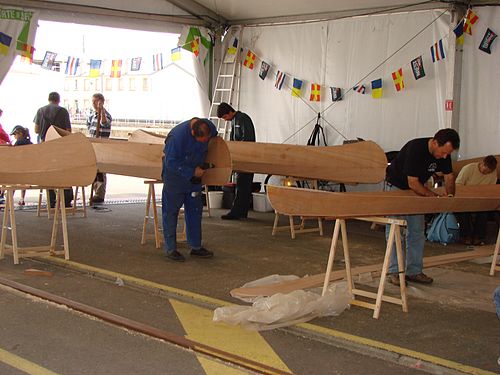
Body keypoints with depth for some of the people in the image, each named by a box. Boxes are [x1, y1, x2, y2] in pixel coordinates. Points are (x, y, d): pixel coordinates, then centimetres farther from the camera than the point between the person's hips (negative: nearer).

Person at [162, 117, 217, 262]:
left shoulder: (210, 128, -13)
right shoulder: (177, 135, -31)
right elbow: (171, 162, -25)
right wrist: (192, 172, -25)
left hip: (194, 176, 6)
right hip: (175, 176, -6)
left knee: (195, 210, 9)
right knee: (171, 211, -1)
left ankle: (196, 246, 18)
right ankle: (170, 249, 7)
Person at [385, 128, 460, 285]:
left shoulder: (444, 153, -14)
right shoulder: (415, 148, -33)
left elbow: (449, 176, 1)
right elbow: (413, 183, -30)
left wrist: (450, 195, -17)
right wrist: (435, 196, -28)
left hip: (417, 188, 6)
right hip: (396, 186, -6)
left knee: (417, 231, 4)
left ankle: (414, 271, 10)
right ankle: (393, 271, -2)